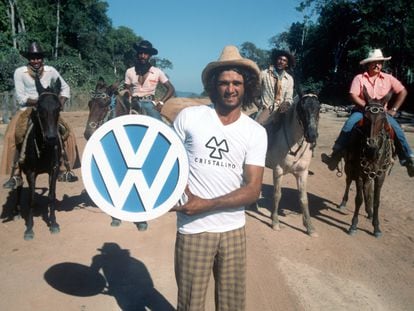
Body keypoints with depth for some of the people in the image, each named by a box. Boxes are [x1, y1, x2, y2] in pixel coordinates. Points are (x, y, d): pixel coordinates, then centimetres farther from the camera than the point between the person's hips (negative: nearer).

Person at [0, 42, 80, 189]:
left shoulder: (50, 71, -1)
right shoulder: (20, 72, -6)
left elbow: (65, 88, 10)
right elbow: (20, 97, -9)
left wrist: (61, 103, -7)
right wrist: (38, 101, -24)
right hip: (27, 110, -2)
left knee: (66, 133, -12)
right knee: (14, 135, -25)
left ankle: (64, 170, -1)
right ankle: (16, 175, -21)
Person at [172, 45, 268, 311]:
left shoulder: (256, 132, -2)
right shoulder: (189, 117, -5)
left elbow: (253, 189, -9)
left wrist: (206, 204, -19)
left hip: (233, 229, 2)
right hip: (193, 229, -1)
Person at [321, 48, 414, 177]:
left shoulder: (388, 78, 3)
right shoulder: (359, 78, -3)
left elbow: (402, 92, 7)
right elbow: (353, 96, -11)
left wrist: (393, 109, -2)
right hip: (362, 110, -2)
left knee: (397, 130, -17)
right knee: (348, 127, -28)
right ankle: (335, 155, -26)